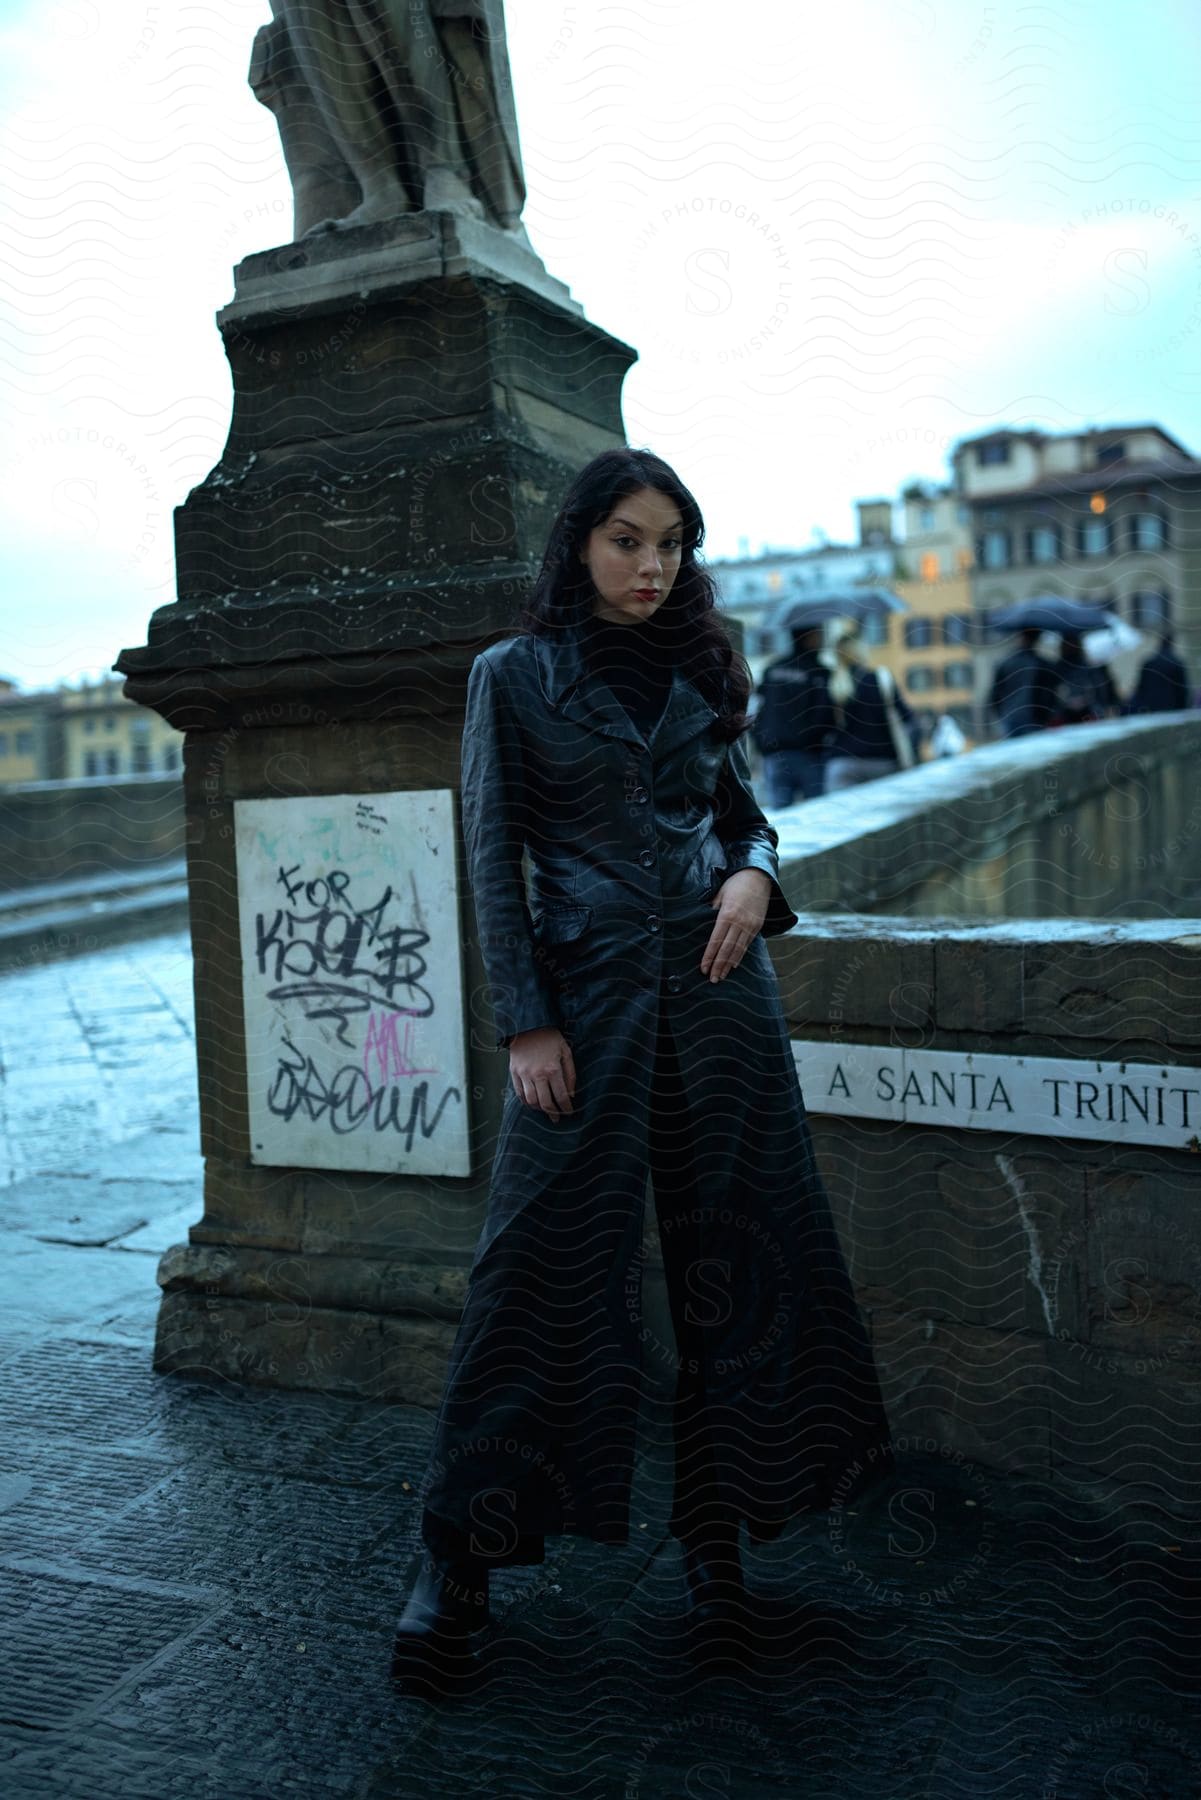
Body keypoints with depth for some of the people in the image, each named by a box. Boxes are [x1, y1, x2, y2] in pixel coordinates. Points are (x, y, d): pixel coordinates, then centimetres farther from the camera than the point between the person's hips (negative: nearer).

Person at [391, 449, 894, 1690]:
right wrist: (525, 1023, -10)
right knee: (541, 1262, -2)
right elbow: (493, 859, -3)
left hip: (718, 984, 4)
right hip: (588, 993, -3)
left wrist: (755, 876, -6)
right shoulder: (513, 676, 1)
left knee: (738, 1256, 6)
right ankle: (456, 1562, 12)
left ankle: (716, 1539, 23)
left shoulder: (698, 672, 11)